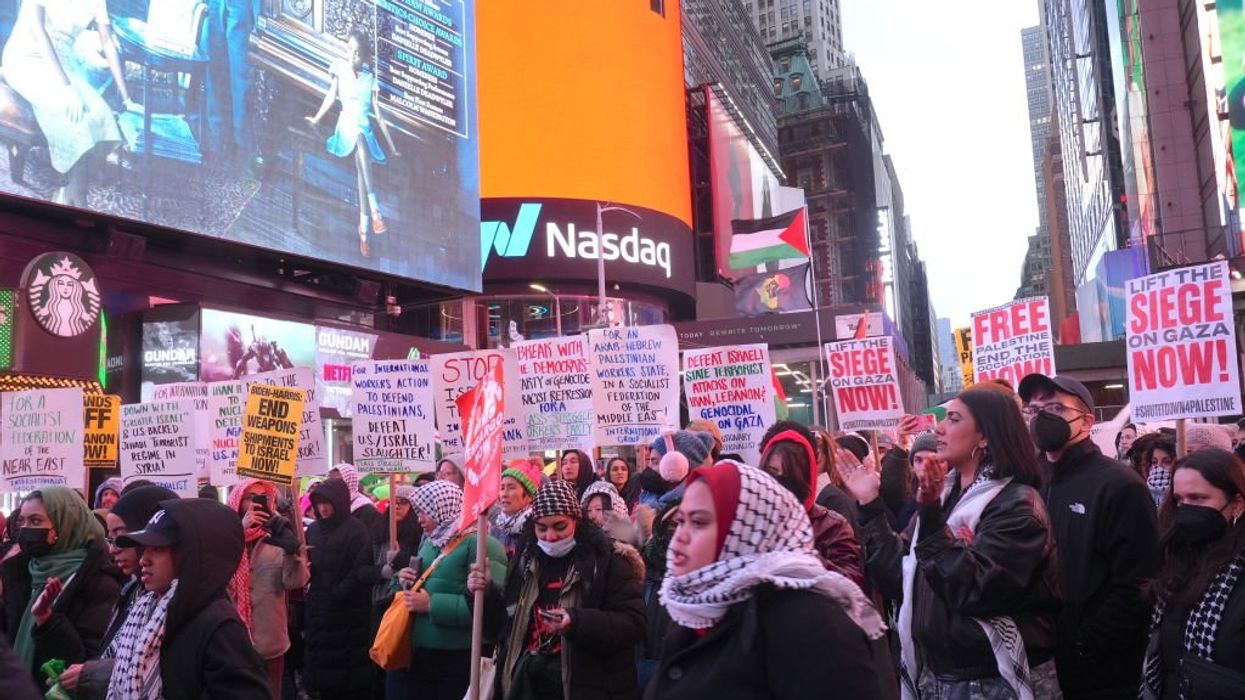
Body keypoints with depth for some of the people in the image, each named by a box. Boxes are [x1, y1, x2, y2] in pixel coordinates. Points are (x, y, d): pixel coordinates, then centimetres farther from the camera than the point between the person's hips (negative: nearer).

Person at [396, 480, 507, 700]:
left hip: (461, 659, -8)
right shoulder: (428, 542, 12)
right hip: (421, 654, 8)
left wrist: (432, 605, -22)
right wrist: (408, 582, 3)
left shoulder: (481, 544, -15)